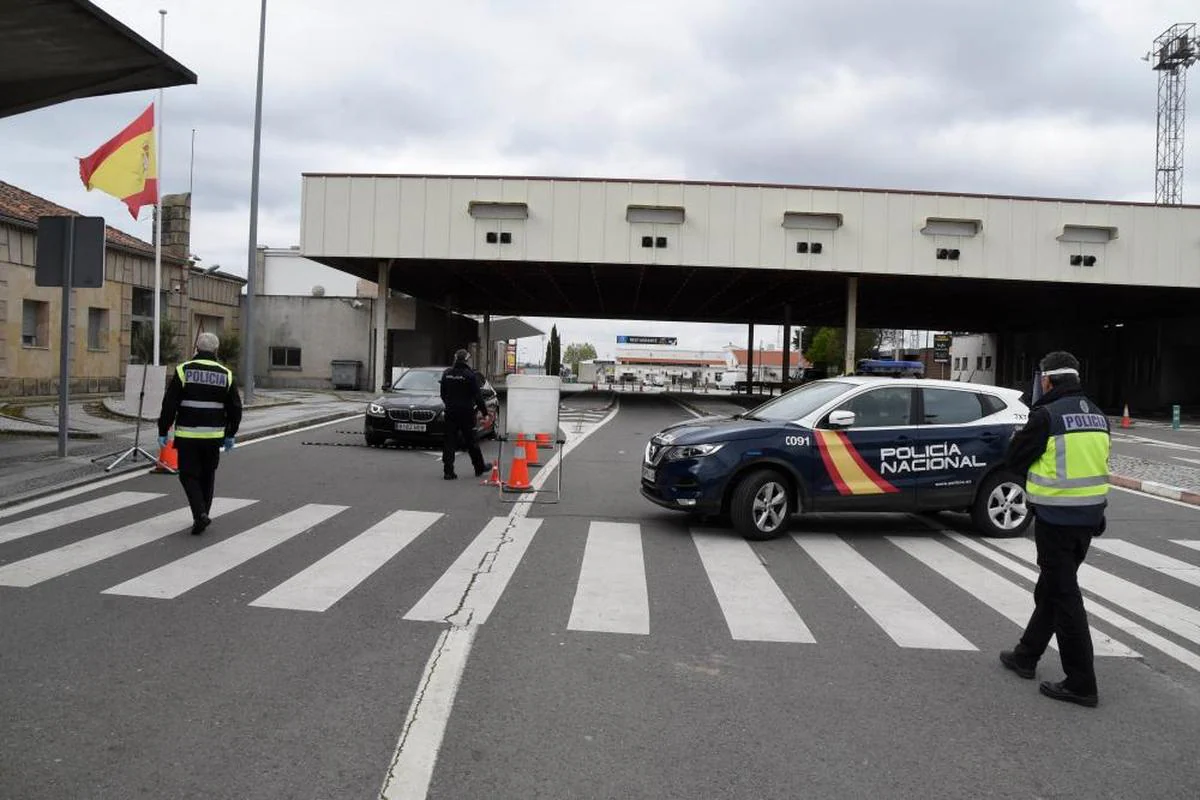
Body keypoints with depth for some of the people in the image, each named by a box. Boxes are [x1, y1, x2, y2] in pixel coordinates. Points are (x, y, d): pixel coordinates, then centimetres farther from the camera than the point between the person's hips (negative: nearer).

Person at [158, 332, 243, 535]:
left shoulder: (183, 371, -5)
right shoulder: (226, 374, 3)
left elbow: (169, 405, -6)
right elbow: (235, 409, 6)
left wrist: (163, 432, 2)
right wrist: (230, 435, 16)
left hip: (187, 435, -2)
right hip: (214, 435, 3)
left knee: (189, 475, 6)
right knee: (208, 476, 16)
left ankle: (200, 514, -11)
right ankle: (202, 516, 22)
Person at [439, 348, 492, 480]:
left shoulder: (447, 373, 5)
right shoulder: (470, 374, -11)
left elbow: (443, 394, 15)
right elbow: (478, 396, -11)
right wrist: (484, 413, -4)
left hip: (450, 412, 4)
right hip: (466, 412, -4)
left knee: (449, 442, 3)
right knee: (471, 441, 8)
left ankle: (448, 471, -2)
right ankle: (480, 467, 22)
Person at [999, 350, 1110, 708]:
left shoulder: (1048, 415, -16)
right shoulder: (1097, 415, 9)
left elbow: (1014, 459, -8)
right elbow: (1094, 461, 16)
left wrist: (1023, 436, 10)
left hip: (1057, 516, -8)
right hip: (1090, 514, 8)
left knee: (1064, 595, -1)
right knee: (1051, 587, 19)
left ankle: (1081, 684, 3)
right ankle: (1026, 656, 33)